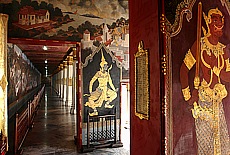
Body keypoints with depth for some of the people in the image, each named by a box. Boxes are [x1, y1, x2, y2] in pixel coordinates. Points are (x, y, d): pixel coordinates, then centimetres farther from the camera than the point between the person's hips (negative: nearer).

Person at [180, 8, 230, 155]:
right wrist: (187, 94, -10)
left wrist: (216, 69, -13)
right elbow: (184, 69, -7)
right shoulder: (199, 45, -6)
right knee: (204, 142, 3)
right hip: (202, 101, -5)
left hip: (218, 102, 6)